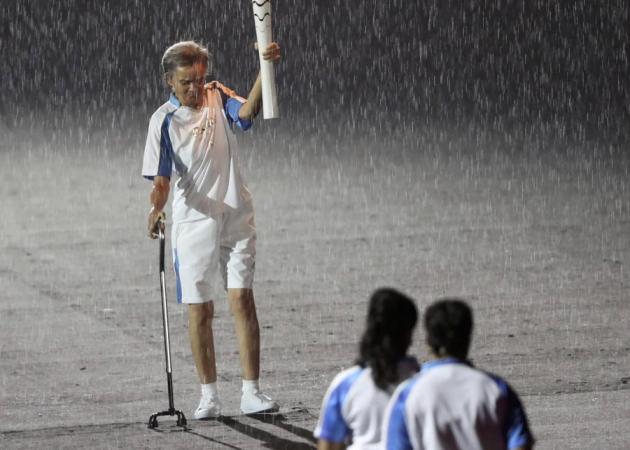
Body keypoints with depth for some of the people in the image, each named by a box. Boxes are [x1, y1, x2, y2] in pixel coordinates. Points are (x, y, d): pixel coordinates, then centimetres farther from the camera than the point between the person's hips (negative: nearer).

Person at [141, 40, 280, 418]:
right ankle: (209, 396, 12)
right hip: (193, 222, -1)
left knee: (243, 300, -5)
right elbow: (161, 178, -11)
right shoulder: (164, 121, -6)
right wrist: (156, 207, -32)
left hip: (235, 216, 1)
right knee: (200, 311, 3)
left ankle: (252, 393, -5)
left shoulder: (217, 96, 2)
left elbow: (247, 111, -19)